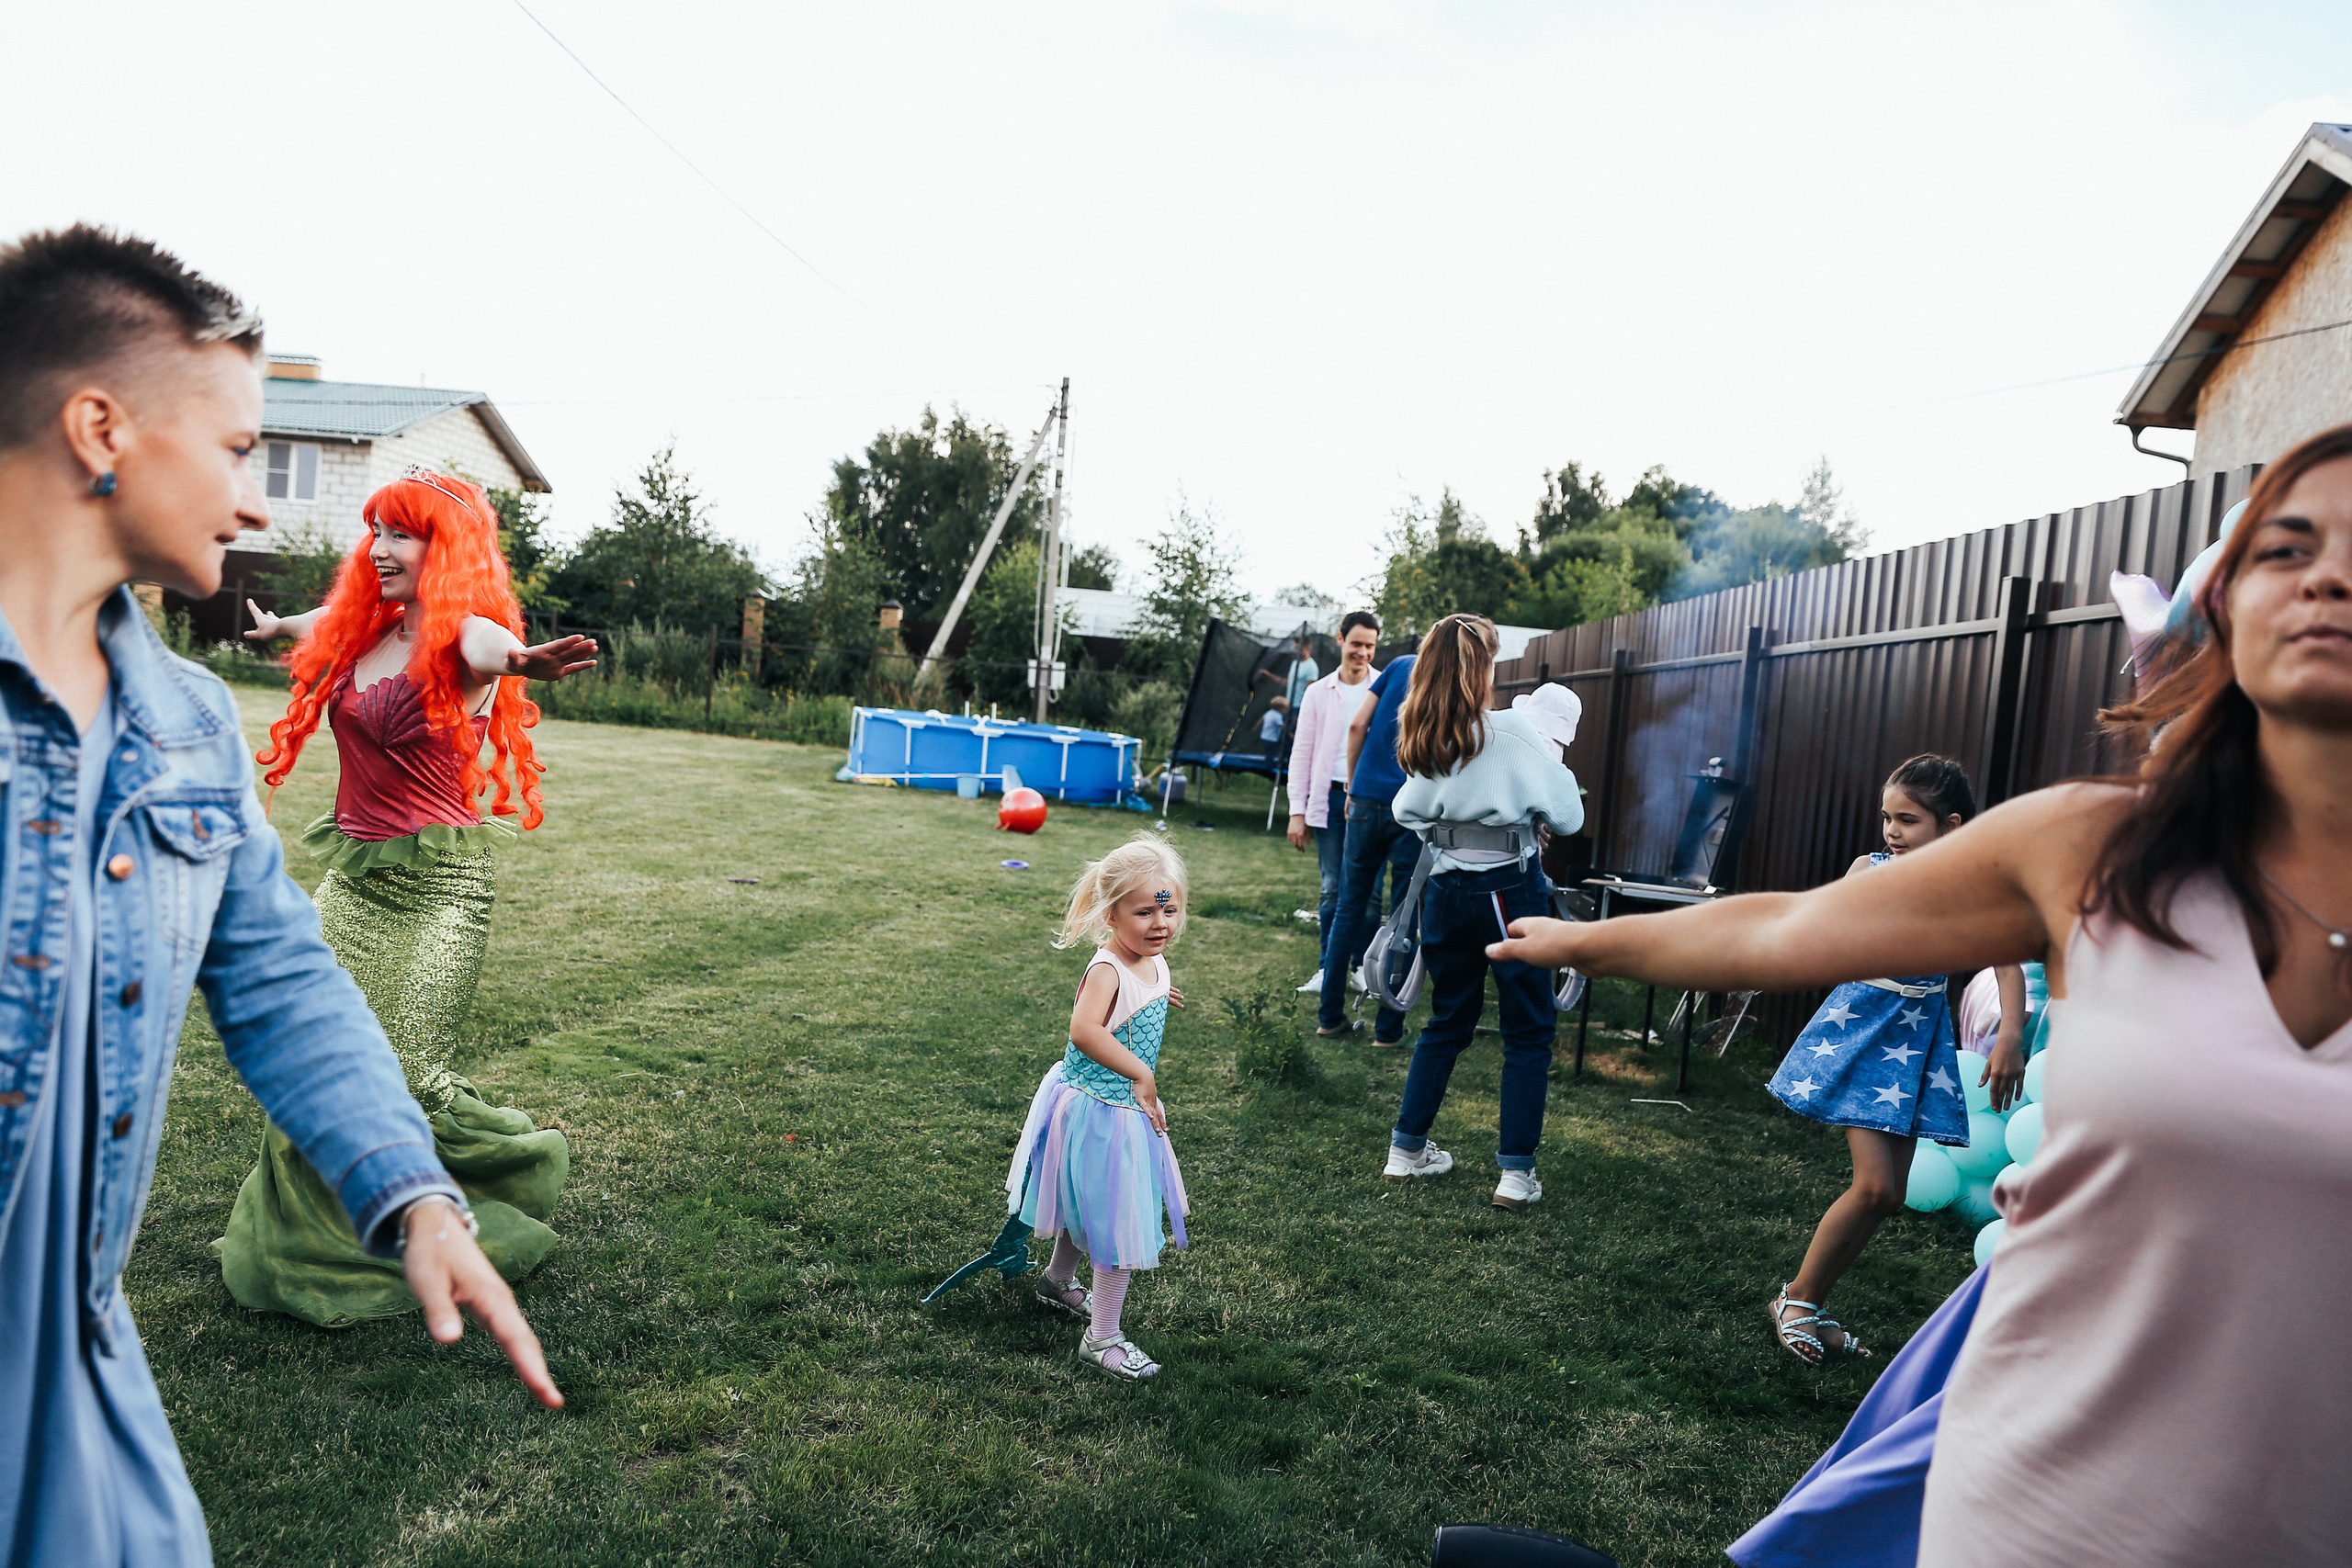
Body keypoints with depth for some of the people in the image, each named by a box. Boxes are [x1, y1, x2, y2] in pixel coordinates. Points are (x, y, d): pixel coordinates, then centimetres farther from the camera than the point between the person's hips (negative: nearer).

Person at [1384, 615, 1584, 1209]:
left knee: (1448, 1021, 20)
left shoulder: (1422, 740, 2)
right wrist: (1554, 760, 6)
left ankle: (1407, 1148, 25)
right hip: (1509, 891, -5)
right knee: (1529, 1033, 7)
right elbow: (1566, 815, -10)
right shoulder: (1514, 732, -14)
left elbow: (1407, 811, 15)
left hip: (1445, 890, 5)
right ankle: (1516, 1171, 7)